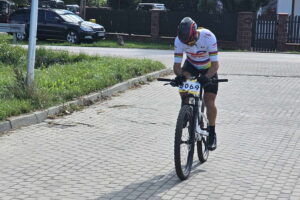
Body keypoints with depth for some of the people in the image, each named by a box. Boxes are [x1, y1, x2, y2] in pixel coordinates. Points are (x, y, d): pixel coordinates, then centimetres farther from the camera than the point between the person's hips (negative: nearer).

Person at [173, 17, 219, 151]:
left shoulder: (208, 37, -36)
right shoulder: (179, 40, -28)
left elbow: (215, 64, -33)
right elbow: (177, 65, -25)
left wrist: (206, 77, -50)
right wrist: (179, 76, -46)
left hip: (208, 69, -2)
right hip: (191, 66, 2)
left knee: (209, 102, -11)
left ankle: (212, 133, 10)